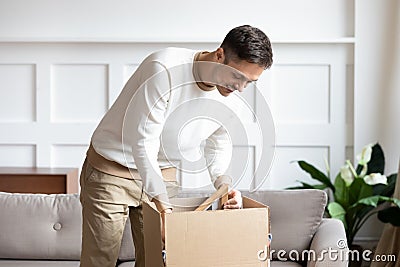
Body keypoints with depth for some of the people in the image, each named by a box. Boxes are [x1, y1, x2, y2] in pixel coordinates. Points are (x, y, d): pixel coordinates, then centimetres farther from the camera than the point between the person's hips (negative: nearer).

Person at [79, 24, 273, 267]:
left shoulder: (229, 93, -8)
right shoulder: (165, 69, -29)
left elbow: (218, 143, 9)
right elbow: (143, 143, -29)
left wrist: (224, 182, -11)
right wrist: (163, 203, -32)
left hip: (163, 173, 6)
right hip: (111, 171, -5)